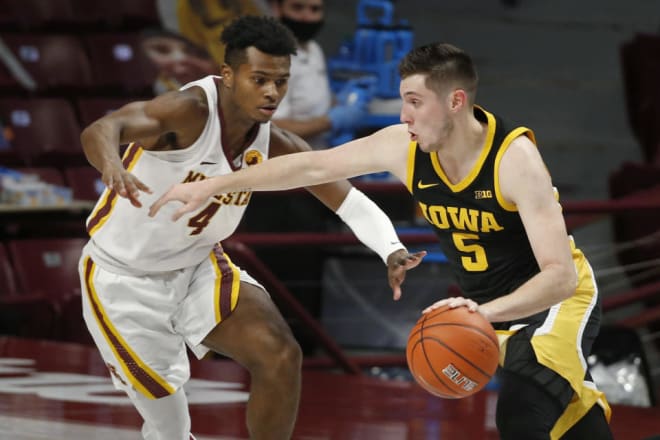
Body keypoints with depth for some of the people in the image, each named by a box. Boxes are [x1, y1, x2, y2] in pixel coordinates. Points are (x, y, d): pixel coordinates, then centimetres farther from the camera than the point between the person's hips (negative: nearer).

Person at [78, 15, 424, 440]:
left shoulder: (276, 145, -10)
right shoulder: (192, 110, -29)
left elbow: (349, 200, -9)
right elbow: (99, 130, -45)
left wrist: (391, 251, -29)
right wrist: (112, 165, -69)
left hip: (198, 265, 6)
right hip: (123, 277, -5)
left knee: (280, 356, -9)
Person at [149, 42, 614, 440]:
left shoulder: (515, 157, -31)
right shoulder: (403, 147, -15)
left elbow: (561, 276, -37)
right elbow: (313, 166, -4)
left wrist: (487, 312, -54)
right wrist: (213, 186, -4)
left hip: (558, 297, -6)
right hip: (488, 306, 6)